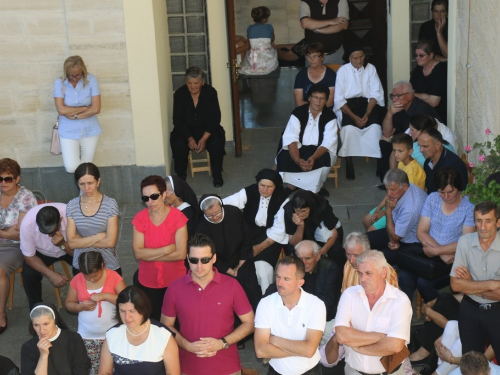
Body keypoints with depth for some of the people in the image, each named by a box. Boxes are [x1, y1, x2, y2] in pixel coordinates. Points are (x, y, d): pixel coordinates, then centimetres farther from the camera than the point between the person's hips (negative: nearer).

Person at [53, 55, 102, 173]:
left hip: (90, 130, 1)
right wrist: (85, 108, -14)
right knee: (71, 168, -6)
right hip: (69, 131, 0)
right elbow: (61, 110, -17)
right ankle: (72, 154, 27)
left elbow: (96, 109, -14)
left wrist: (75, 115, -14)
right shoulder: (59, 83, -10)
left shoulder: (91, 80, -10)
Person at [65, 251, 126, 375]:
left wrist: (105, 295, -24)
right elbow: (68, 304, 7)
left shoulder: (113, 277, -8)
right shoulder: (77, 280, -3)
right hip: (87, 337, 2)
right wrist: (81, 306, -14)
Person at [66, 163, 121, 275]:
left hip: (109, 267, -2)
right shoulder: (72, 205, -5)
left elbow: (110, 242, -17)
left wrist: (82, 241, -12)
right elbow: (71, 242, -9)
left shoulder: (110, 204, -12)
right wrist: (99, 236, -17)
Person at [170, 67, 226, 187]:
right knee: (178, 145, -30)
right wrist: (189, 138, -22)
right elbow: (177, 120, -7)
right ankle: (180, 177, -8)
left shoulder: (211, 92, -8)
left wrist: (204, 138, -22)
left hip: (208, 130, 0)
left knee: (216, 143, -30)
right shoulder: (179, 94, -6)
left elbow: (215, 118, -10)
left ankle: (217, 175, -7)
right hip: (186, 130, 0)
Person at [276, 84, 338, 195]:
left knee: (326, 159, -34)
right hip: (298, 149, 0)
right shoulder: (298, 113, -9)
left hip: (320, 151, 0)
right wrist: (298, 160, -35)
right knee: (283, 158, -30)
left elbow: (328, 143, -16)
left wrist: (313, 158, -36)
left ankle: (316, 188, -10)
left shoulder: (330, 116, -8)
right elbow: (291, 139, -17)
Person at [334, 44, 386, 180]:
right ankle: (349, 163, -21)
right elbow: (339, 99, -8)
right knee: (349, 127, -33)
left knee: (375, 126, -30)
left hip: (367, 103, 2)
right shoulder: (343, 71, -2)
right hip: (347, 105, -2)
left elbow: (375, 94, -2)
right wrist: (354, 117, -19)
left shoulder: (370, 68, 4)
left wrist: (367, 114, -17)